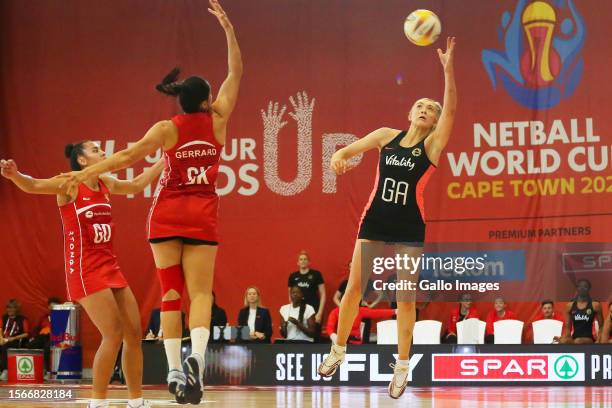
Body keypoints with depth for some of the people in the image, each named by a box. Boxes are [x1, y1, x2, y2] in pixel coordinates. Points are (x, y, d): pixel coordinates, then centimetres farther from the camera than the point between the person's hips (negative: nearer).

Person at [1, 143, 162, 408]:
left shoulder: (105, 185, 11)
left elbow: (137, 185, 27)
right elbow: (33, 186, -22)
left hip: (110, 267, 8)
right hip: (84, 270, -8)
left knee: (134, 333, 6)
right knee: (114, 335, -15)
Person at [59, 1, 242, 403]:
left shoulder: (168, 129, -7)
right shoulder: (217, 120, -2)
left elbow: (130, 156, -17)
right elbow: (236, 73, 5)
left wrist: (86, 173, -15)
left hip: (169, 213, -1)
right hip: (203, 214, 1)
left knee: (171, 292, 4)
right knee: (200, 292, -2)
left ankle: (174, 368, -1)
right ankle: (196, 355, -28)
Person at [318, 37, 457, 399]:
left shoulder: (433, 144, -3)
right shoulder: (387, 136, 6)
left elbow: (451, 110, -18)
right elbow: (348, 150, 7)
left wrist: (448, 70, -29)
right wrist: (339, 158, -18)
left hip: (410, 228, -2)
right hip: (375, 221, 2)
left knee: (406, 298, -1)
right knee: (354, 288, 2)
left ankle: (402, 367, 8)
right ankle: (338, 350, 19)